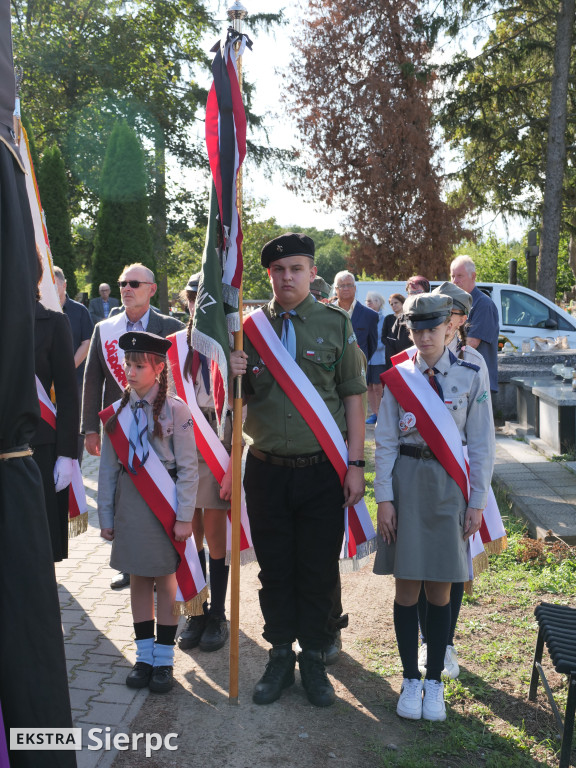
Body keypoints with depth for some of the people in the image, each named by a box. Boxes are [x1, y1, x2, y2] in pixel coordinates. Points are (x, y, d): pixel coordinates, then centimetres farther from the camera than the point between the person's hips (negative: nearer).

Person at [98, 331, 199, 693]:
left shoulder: (175, 409, -7)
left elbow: (188, 468, -8)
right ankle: (144, 656, 23)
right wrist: (106, 516, 7)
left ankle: (164, 660, 18)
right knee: (138, 579, 11)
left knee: (166, 581, 6)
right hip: (129, 503, 4)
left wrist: (184, 516, -11)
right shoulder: (118, 412, 4)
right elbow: (108, 469, 8)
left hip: (164, 501, -3)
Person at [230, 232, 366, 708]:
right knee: (275, 569, 11)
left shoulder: (336, 323, 2)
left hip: (322, 471, -1)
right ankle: (280, 657, 28)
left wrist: (355, 464, -5)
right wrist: (233, 377, -11)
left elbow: (353, 396, 2)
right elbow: (237, 400, 13)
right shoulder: (251, 327, 6)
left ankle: (314, 660, 25)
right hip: (266, 469, 2)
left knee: (319, 571, 7)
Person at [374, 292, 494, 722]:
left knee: (439, 590, 5)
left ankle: (435, 681, 21)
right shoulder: (398, 378, 3)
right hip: (406, 485, 1)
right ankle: (411, 680, 20)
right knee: (407, 587, 5)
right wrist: (384, 498, -4)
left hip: (449, 489, 0)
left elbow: (481, 445, 1)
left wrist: (477, 503, -2)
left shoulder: (470, 377, 1)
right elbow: (386, 443, 2)